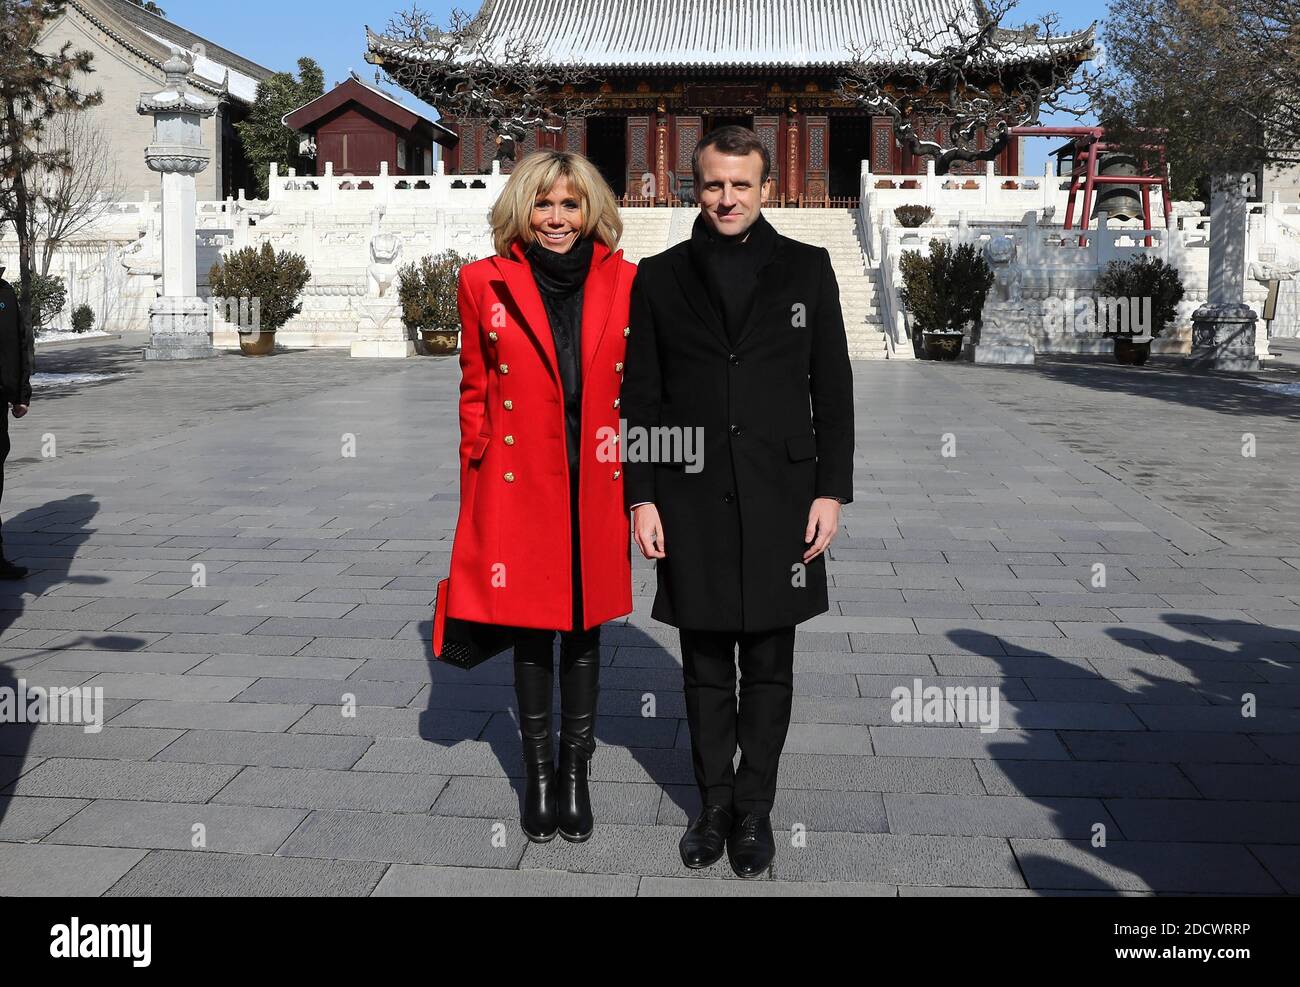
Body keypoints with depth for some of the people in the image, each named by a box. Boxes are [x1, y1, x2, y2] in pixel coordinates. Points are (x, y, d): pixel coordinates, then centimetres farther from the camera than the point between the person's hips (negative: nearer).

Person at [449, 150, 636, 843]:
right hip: (520, 485, -1)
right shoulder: (485, 283, -1)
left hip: (596, 489, 1)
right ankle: (537, 772, 27)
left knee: (585, 630, 12)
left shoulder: (626, 283, 2)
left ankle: (576, 772, 28)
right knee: (530, 632, 10)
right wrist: (479, 484, 0)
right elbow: (474, 392, 4)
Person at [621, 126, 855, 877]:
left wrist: (831, 490, -3)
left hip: (780, 501, 0)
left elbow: (833, 388, 3)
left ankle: (755, 810, 21)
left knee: (769, 667, 7)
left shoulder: (807, 269, 4)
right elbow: (641, 398, 5)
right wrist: (641, 497, 0)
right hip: (691, 503, 1)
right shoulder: (660, 278, 5)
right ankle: (714, 802, 25)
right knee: (706, 667, 10)